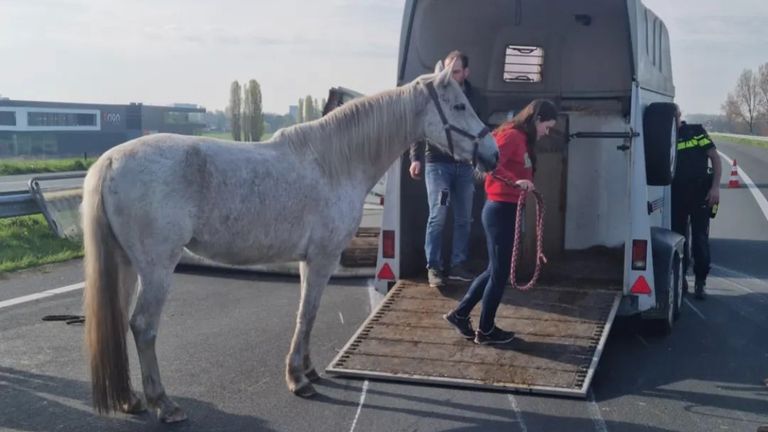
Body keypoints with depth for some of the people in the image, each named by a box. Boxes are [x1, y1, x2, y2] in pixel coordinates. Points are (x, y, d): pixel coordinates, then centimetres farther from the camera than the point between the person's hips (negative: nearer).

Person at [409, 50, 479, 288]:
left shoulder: (471, 96, 8)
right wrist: (416, 158, -16)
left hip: (464, 165, 4)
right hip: (437, 163, -4)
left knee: (464, 219, 7)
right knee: (438, 217, -5)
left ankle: (458, 265, 16)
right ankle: (433, 267, 1)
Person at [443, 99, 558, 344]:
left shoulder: (522, 139, 16)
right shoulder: (512, 135, -14)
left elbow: (513, 169, 10)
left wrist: (524, 186, -2)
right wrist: (515, 181, -33)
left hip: (506, 209, 10)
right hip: (501, 210, -10)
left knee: (496, 270, 17)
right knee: (500, 272, 1)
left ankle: (460, 314, 25)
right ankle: (486, 330, 15)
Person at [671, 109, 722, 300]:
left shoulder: (696, 131, 1)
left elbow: (715, 158, -1)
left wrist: (715, 187, -10)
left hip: (700, 193, -2)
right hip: (677, 194, 2)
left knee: (700, 239, -1)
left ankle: (700, 282, 8)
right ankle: (681, 277, 21)